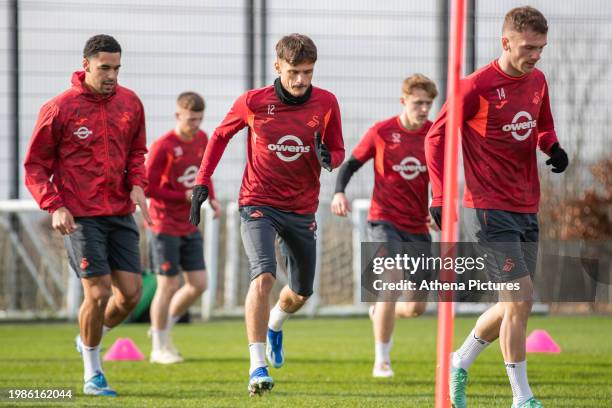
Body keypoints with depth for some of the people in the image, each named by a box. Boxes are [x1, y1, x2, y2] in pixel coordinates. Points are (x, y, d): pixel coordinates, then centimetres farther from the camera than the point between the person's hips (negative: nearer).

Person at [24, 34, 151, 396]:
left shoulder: (130, 103, 6)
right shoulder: (59, 108, -7)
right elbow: (35, 165, -2)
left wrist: (137, 185, -1)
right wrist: (54, 206, -15)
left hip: (120, 213, 5)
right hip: (80, 217, -5)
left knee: (131, 292, 1)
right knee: (98, 293, -9)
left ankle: (91, 340, 31)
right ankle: (93, 375, 8)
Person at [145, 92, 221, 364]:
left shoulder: (202, 139, 5)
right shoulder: (162, 147, -16)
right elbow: (147, 188, -16)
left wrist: (211, 198, 4)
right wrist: (185, 196, -18)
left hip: (190, 227, 7)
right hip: (164, 226, -7)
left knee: (199, 284, 3)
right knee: (168, 285, -3)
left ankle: (164, 328, 24)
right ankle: (160, 347, 9)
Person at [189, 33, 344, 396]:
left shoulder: (326, 103, -5)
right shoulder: (252, 102, -8)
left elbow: (338, 152, 5)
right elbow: (221, 135, 8)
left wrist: (327, 158, -19)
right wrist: (203, 181, 1)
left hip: (302, 209, 3)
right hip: (259, 203, -3)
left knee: (302, 292, 14)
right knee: (264, 276, -25)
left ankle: (274, 325, 51)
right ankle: (258, 366, -25)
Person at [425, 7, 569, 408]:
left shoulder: (537, 81, 8)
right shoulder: (478, 86, -13)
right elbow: (436, 137, -7)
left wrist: (552, 146, 1)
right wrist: (442, 195, -14)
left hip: (527, 209, 7)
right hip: (490, 209, -7)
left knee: (514, 304, 12)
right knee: (521, 299, -13)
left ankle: (459, 364, 33)